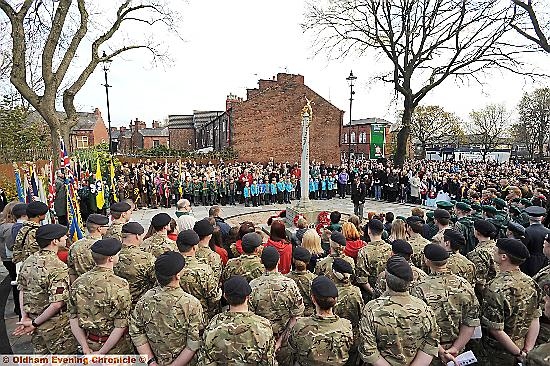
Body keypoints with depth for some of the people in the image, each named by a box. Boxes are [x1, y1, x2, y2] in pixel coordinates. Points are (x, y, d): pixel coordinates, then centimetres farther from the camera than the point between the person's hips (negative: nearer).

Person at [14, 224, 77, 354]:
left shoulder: (28, 261, -2)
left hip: (35, 323, 8)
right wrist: (35, 323, -14)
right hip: (56, 326, -8)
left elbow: (22, 290, 7)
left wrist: (24, 317, 6)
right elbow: (57, 303, -29)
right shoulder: (58, 268, -26)